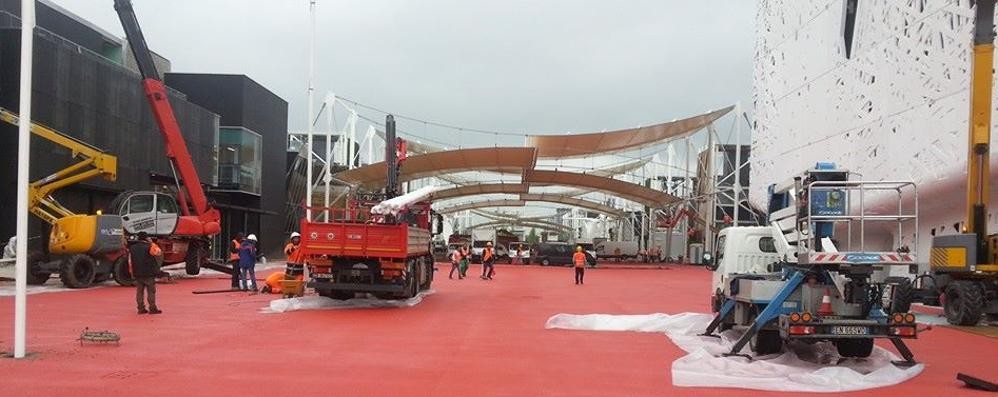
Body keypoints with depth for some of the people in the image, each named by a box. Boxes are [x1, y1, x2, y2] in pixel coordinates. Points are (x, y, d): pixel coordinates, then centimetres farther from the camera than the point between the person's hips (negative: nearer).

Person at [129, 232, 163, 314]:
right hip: (149, 274, -5)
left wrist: (132, 272, 18)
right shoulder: (149, 247, -12)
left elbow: (130, 262, 11)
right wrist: (152, 243, 1)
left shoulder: (132, 248, 8)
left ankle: (141, 308, 12)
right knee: (151, 291, 1)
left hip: (137, 274, 5)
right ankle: (152, 309, 0)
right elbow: (159, 253, -6)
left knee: (139, 292, 10)